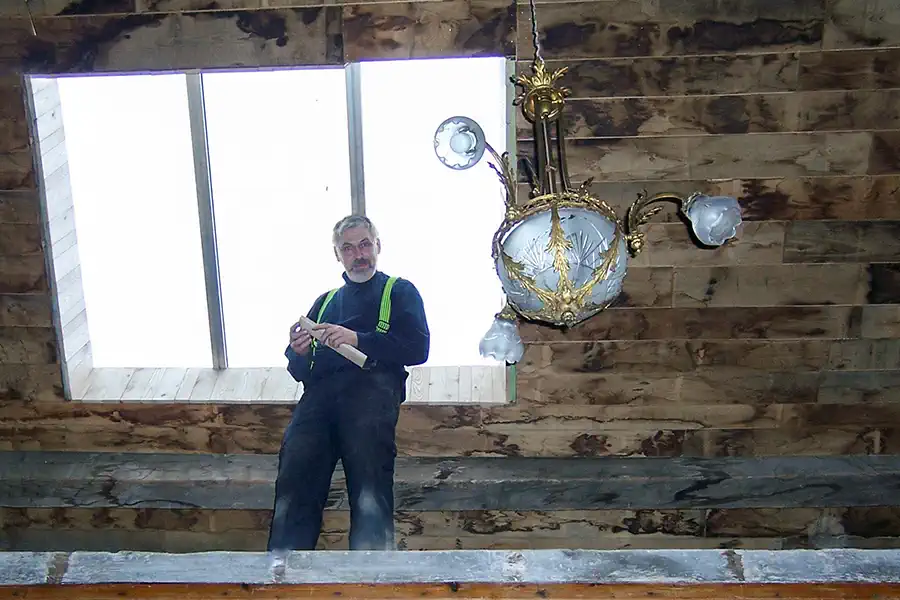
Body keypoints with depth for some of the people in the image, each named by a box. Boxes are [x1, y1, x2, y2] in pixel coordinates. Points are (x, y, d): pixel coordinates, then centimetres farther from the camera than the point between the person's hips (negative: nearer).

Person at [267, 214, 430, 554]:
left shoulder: (399, 291, 27)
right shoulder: (325, 302, 38)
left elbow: (418, 348, 8)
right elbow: (299, 371, 32)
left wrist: (358, 339, -4)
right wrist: (299, 352, 6)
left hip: (371, 383, -3)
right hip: (320, 392, 3)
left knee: (369, 486, -32)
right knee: (294, 479, -27)